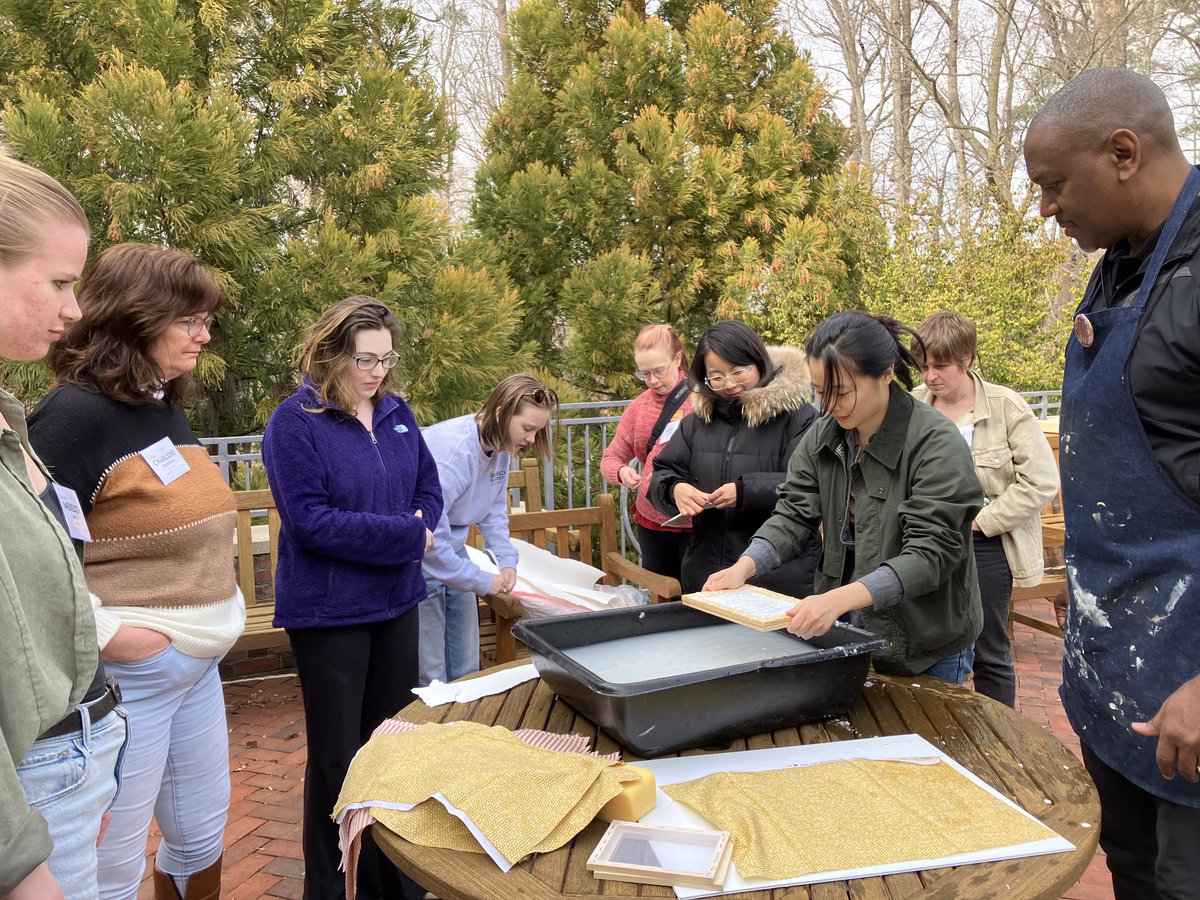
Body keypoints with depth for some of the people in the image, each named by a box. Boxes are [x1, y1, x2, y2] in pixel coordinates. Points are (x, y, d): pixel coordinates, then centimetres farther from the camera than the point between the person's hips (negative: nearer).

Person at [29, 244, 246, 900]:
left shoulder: (166, 406, 9)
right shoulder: (75, 411, -17)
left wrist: (217, 609, 12)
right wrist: (104, 632, -21)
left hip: (197, 665, 8)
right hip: (126, 675, -8)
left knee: (201, 837, 21)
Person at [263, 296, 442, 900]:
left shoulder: (396, 412, 4)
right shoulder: (296, 421, -14)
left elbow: (429, 491, 8)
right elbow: (310, 521, -20)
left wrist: (411, 535, -13)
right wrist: (405, 535, -18)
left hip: (396, 601, 6)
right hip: (328, 611, -6)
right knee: (338, 758, 7)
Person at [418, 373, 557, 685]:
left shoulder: (500, 446, -4)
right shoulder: (452, 451, -30)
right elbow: (429, 536, -29)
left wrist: (507, 561, -5)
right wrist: (483, 581, -20)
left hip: (453, 554, 8)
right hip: (422, 562, -8)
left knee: (466, 670, 16)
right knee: (432, 677, 0)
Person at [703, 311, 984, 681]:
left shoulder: (936, 443, -20)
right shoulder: (822, 436, -1)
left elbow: (932, 552, -25)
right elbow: (793, 514, -1)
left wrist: (842, 598, -38)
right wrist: (745, 565, -20)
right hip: (842, 633, 5)